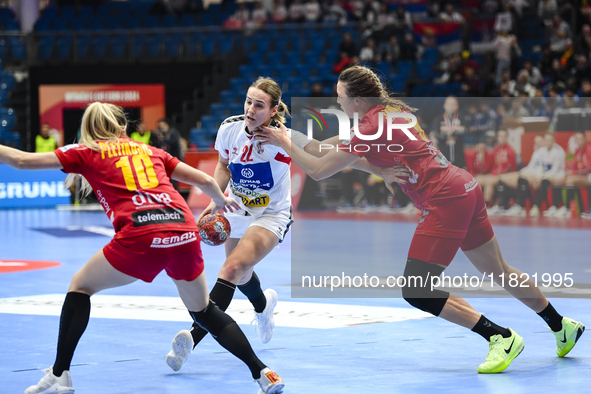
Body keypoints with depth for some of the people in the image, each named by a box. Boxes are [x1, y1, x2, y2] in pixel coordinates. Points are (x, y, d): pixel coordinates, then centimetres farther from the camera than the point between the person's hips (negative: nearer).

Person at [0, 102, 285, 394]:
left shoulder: (87, 153, 16)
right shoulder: (149, 151, 27)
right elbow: (204, 180, 28)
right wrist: (221, 201, 48)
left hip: (141, 237, -4)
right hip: (185, 231, 4)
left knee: (80, 286, 19)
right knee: (202, 310, 23)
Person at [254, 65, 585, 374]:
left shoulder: (372, 127, -13)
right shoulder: (395, 110, 12)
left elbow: (319, 172, -9)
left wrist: (286, 144, 3)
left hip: (445, 200, -10)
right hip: (465, 187, 10)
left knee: (415, 292, -8)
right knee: (498, 271, 22)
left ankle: (502, 337, -8)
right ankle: (564, 327, 34)